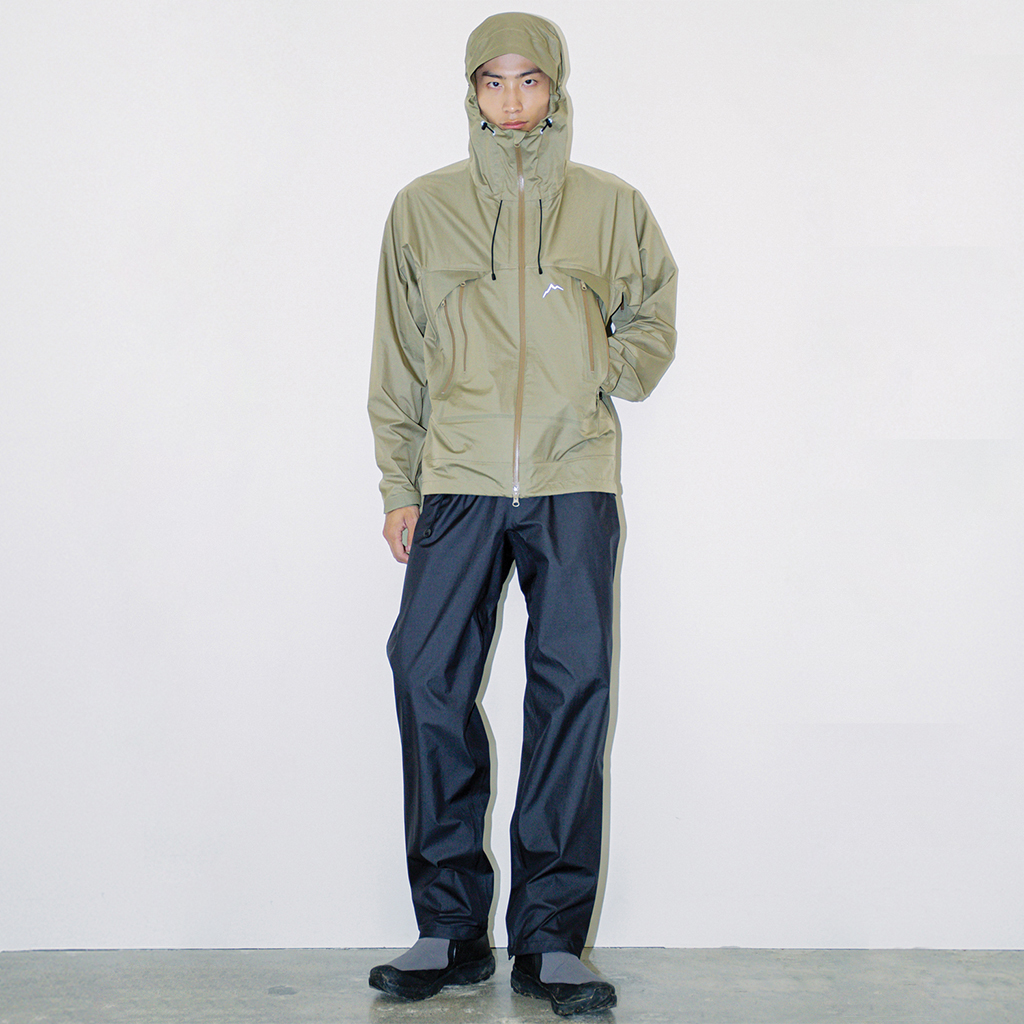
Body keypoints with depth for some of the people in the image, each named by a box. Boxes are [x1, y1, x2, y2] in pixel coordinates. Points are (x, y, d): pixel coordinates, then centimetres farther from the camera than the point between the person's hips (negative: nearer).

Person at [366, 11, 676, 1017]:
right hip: (457, 480, 1)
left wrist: (604, 373, 0)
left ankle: (551, 938, 4)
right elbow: (397, 360, 13)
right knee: (429, 678, -7)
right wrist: (399, 486, 8)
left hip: (573, 481, 0)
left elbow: (652, 321, 20)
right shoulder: (422, 207, 11)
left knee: (572, 686, -5)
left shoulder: (610, 206, 10)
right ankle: (452, 927, 6)